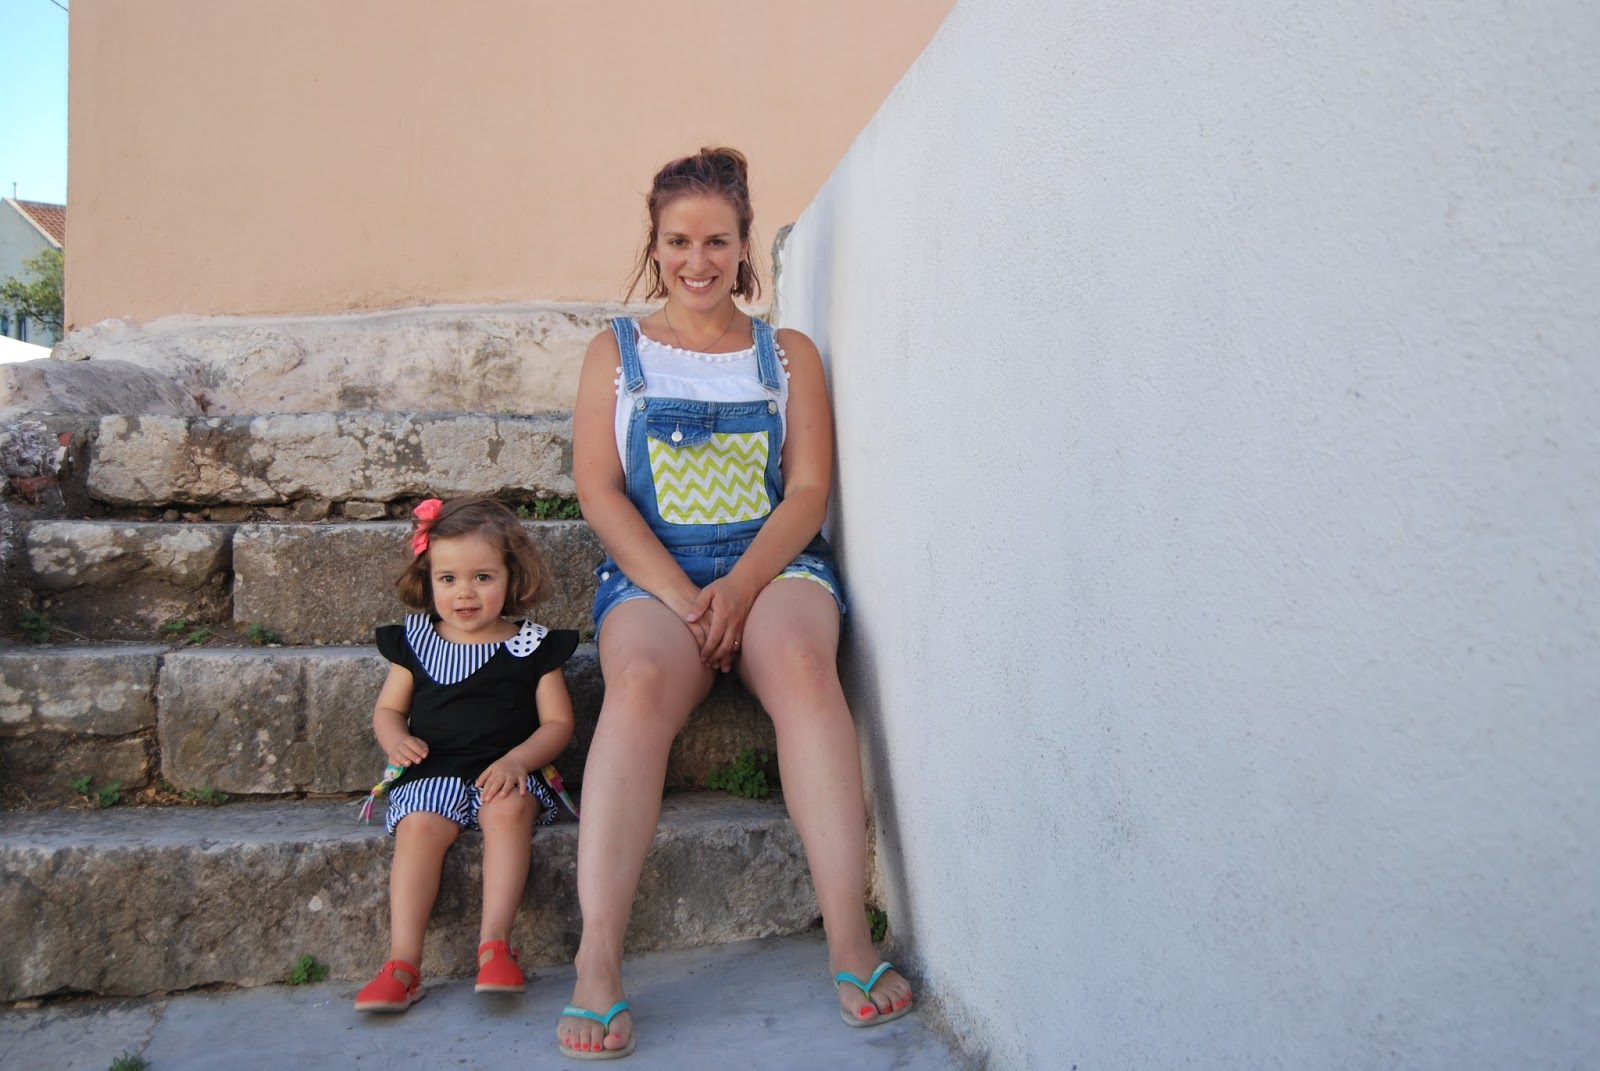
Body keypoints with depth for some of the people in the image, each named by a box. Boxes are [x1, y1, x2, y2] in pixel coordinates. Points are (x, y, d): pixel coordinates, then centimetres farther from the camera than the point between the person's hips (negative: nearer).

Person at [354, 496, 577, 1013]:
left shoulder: (531, 646, 6)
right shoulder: (414, 642, 13)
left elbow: (557, 722, 4)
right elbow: (388, 707, 18)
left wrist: (517, 759, -14)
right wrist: (395, 739, -6)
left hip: (505, 772, -1)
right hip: (432, 772, 1)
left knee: (507, 810, -33)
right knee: (419, 828, -28)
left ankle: (494, 943, -30)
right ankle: (402, 963, -26)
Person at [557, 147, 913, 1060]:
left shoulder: (789, 355, 14)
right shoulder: (617, 352, 14)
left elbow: (809, 490, 4)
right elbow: (599, 489, 3)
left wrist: (740, 587, -14)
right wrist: (677, 594, -12)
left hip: (772, 563, 0)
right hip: (652, 572, 0)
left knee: (802, 665, -34)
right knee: (641, 682, -34)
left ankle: (851, 941, -35)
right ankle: (598, 966, -36)